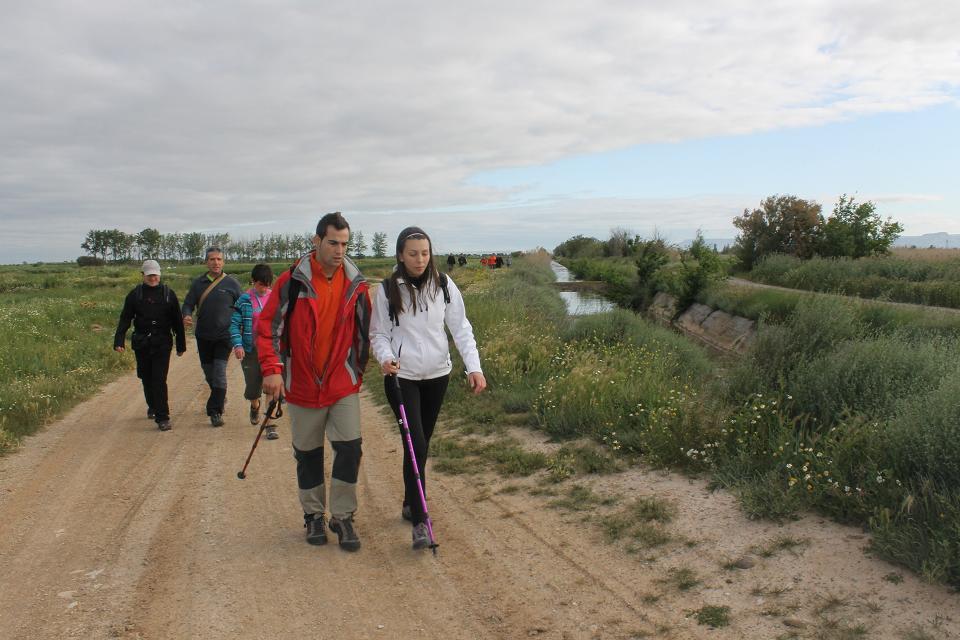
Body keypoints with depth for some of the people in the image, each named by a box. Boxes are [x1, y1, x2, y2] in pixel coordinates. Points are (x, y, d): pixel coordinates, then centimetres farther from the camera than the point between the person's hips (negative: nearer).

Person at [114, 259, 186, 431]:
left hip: (162, 344, -2)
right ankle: (152, 406, 39)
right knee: (146, 378, 14)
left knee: (159, 380, -9)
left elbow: (177, 321, 6)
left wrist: (181, 345, 7)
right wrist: (119, 341, -11)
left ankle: (162, 417, -8)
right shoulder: (135, 294, 3)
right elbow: (125, 319, 1)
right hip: (141, 344, 2)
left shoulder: (168, 294, 2)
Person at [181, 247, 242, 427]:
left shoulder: (231, 283, -1)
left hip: (224, 336, -4)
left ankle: (215, 411, -9)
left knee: (219, 371, -13)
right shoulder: (198, 283, 7)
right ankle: (220, 399, 39)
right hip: (203, 336, 4)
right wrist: (187, 316, -16)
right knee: (208, 372, 14)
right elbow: (188, 303, 8)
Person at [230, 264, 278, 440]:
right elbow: (234, 323, -1)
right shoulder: (245, 299, -3)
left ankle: (270, 425, -2)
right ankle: (255, 405, 44)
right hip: (251, 350, 0)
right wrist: (237, 344, -13)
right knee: (252, 389, 8)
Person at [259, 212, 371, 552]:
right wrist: (272, 369, -17)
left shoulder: (355, 284, -1)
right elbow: (267, 326, -8)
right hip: (302, 385, -1)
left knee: (350, 448, -6)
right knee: (308, 454, 11)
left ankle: (342, 516, 11)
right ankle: (313, 515, 30)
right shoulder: (292, 281, -9)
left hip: (343, 384, 1)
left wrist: (360, 368, 13)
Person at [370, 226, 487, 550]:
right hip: (402, 377, -3)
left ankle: (410, 504, 34)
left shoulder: (444, 285, -2)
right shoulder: (388, 290, -7)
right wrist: (385, 357, -23)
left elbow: (461, 328, -1)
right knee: (415, 445, -11)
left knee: (422, 444, 15)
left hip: (437, 376, 3)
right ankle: (420, 520, -3)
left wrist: (474, 366, -13)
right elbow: (379, 333, -2)